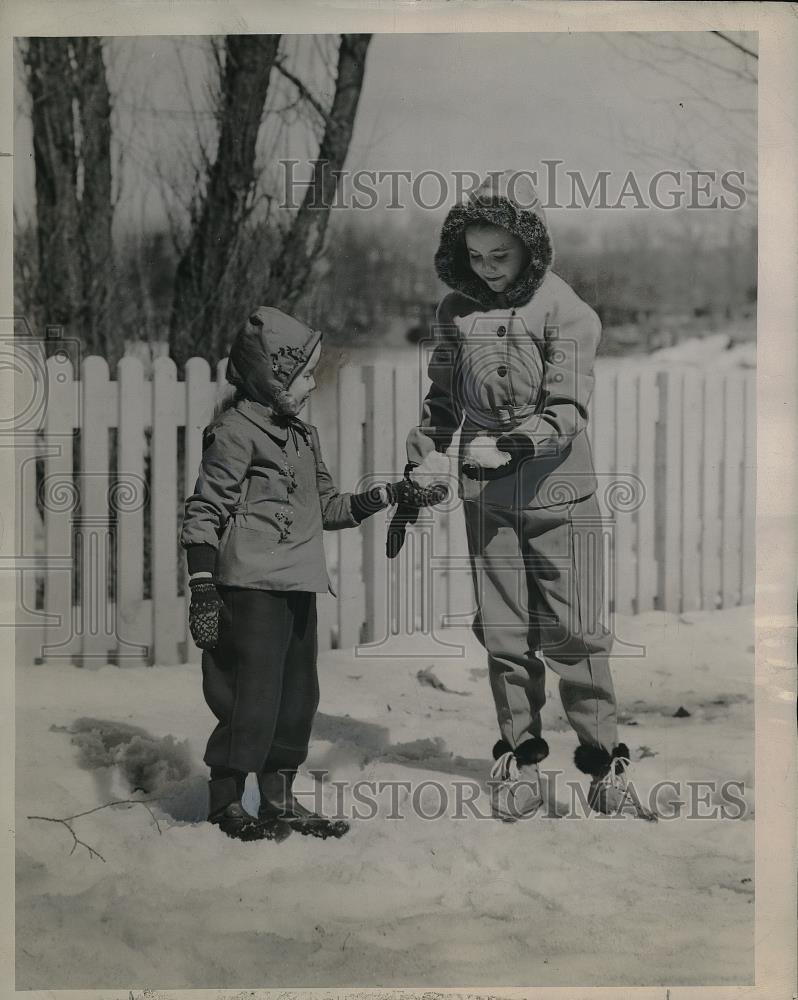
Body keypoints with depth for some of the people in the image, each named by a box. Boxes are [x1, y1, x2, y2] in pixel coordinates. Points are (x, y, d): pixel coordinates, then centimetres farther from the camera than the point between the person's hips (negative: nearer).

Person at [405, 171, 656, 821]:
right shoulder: (457, 311, 6)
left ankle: (606, 769, 8)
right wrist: (425, 455, 1)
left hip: (559, 497, -3)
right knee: (505, 637, 6)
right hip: (487, 499, 3)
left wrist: (511, 447, -30)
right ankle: (521, 762, 17)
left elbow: (566, 411, -15)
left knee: (576, 635, -2)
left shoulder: (567, 311, -7)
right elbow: (442, 397, 16)